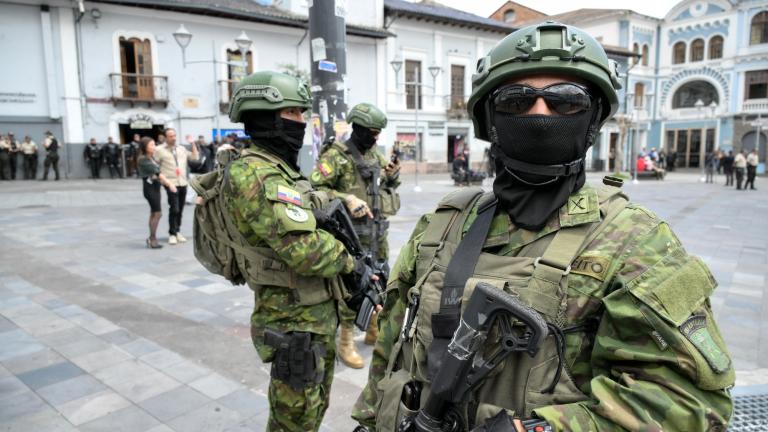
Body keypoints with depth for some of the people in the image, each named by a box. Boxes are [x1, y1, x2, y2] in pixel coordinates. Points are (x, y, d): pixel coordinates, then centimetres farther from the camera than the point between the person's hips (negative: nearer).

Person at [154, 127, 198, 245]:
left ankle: (177, 232, 21)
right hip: (171, 184, -5)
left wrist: (193, 144, 8)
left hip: (183, 183, 5)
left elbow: (195, 158, 13)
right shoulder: (160, 150, 1)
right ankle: (172, 234, 2)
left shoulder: (182, 149, 15)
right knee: (174, 209, -10)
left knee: (180, 210, 8)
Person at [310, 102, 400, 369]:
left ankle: (375, 331, 34)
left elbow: (390, 185, 21)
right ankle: (346, 342, 13)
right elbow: (315, 189, -16)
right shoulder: (336, 155, -12)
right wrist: (347, 199, -25)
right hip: (352, 233, -7)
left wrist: (394, 175, -1)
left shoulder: (375, 154, 10)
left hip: (378, 231, 7)